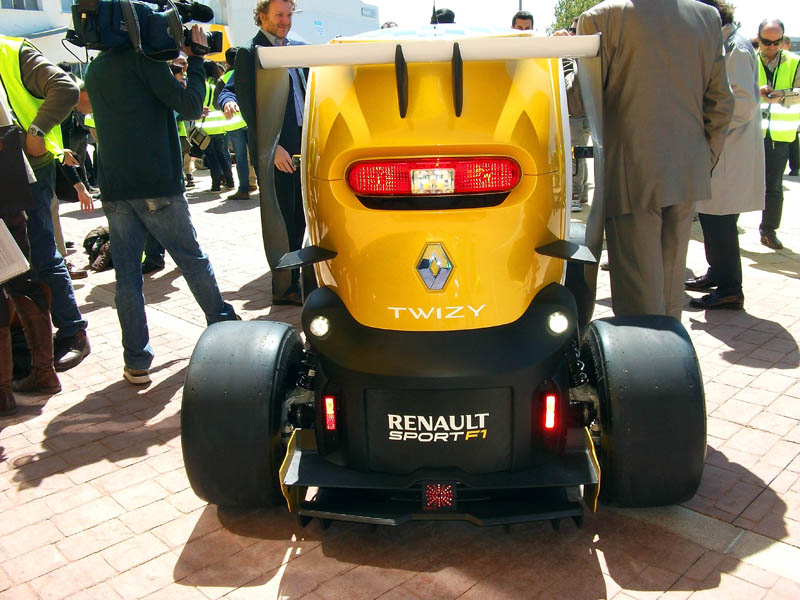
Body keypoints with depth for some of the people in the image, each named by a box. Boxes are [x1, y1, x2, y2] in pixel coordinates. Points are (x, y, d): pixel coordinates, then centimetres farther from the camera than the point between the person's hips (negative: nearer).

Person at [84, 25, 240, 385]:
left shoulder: (95, 69, 16)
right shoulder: (143, 59, -7)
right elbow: (191, 106, -10)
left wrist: (179, 64, 20)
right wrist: (195, 60, 1)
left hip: (114, 190, 5)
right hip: (157, 186, -5)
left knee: (127, 275, 6)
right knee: (193, 261, 10)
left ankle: (136, 362, 7)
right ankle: (224, 328, 23)